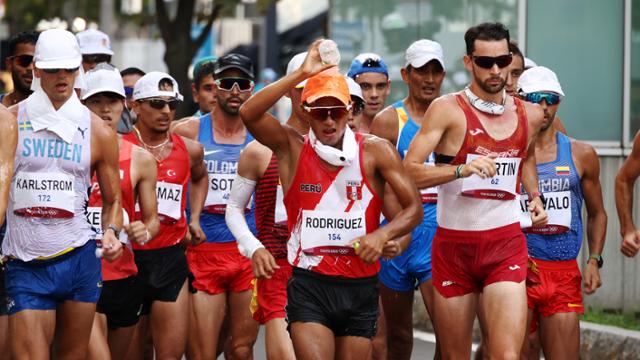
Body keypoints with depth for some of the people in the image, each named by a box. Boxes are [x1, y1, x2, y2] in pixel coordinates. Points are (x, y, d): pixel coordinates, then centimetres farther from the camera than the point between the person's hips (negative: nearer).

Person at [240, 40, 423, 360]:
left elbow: (413, 208, 0)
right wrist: (303, 74, -20)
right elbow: (248, 114, -16)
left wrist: (382, 235, -19)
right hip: (308, 285, -2)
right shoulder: (292, 148, 0)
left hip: (360, 285, 2)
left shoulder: (374, 151, 0)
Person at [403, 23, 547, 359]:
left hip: (506, 246, 2)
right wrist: (462, 170, -27)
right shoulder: (447, 109, -6)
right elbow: (407, 172, -15)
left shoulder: (529, 115, 8)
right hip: (454, 245, -1)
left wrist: (534, 198, 14)